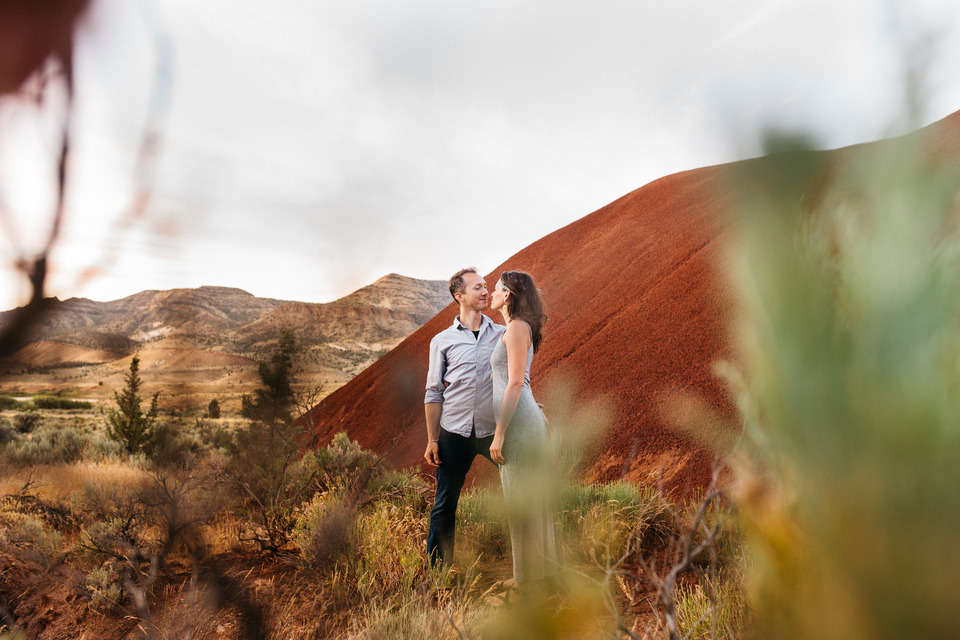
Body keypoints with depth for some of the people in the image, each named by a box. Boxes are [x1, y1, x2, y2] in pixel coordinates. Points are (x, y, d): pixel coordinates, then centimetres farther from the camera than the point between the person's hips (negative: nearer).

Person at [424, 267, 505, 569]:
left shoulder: (503, 335, 7)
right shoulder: (442, 341, 5)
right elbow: (434, 393, 5)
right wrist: (432, 440, 2)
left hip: (496, 431, 1)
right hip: (455, 434, -1)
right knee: (444, 506, 8)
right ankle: (438, 569, 27)